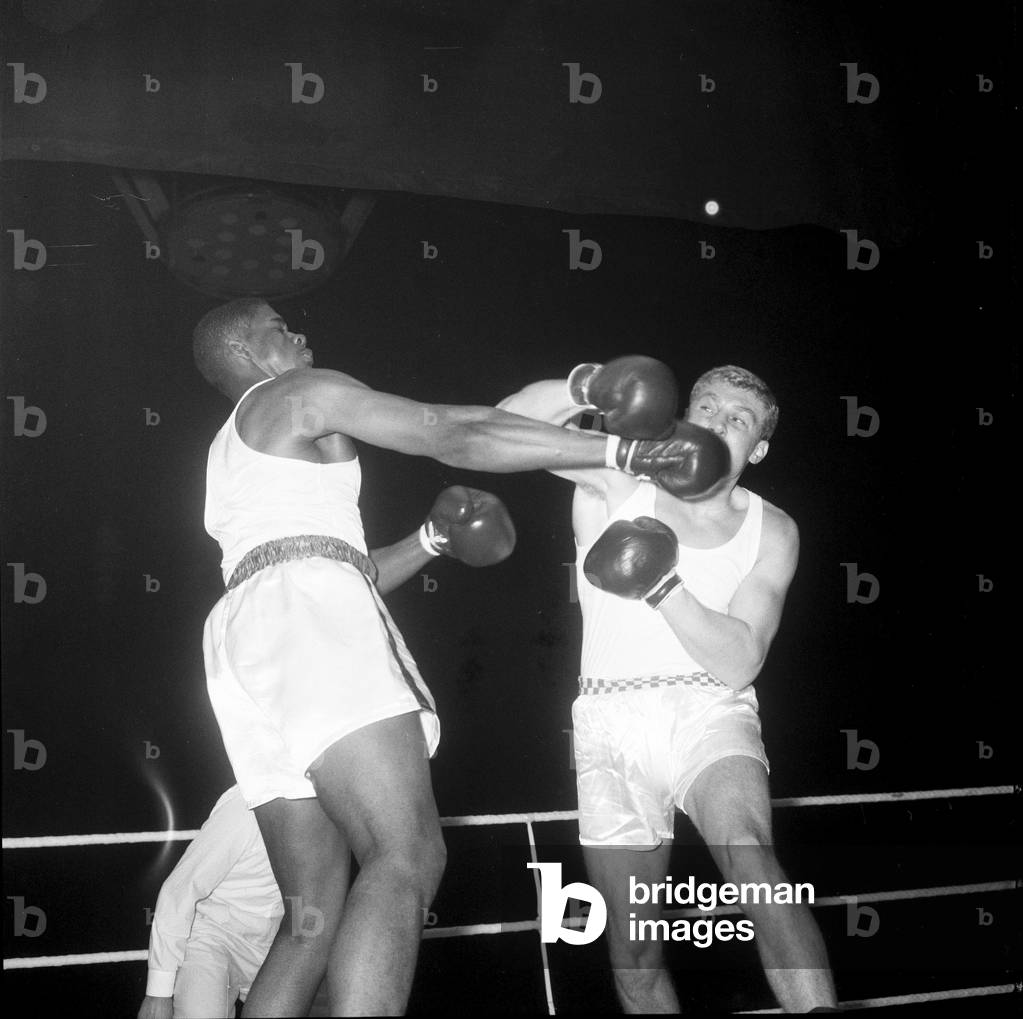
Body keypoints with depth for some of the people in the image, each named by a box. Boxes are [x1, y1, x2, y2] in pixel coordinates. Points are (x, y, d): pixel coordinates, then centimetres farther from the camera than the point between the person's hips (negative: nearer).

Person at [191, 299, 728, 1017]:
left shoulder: (229, 455, 35)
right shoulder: (300, 392, 10)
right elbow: (455, 440, 0)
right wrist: (619, 452, -2)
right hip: (309, 613, -9)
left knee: (314, 919, 4)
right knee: (409, 859, -25)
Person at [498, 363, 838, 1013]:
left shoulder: (771, 531, 5)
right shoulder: (619, 484, 2)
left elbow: (740, 663, -6)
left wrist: (663, 587, -20)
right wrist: (584, 388, -27)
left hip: (708, 714, -1)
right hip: (610, 724, 1)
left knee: (751, 862, -32)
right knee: (634, 953, 2)